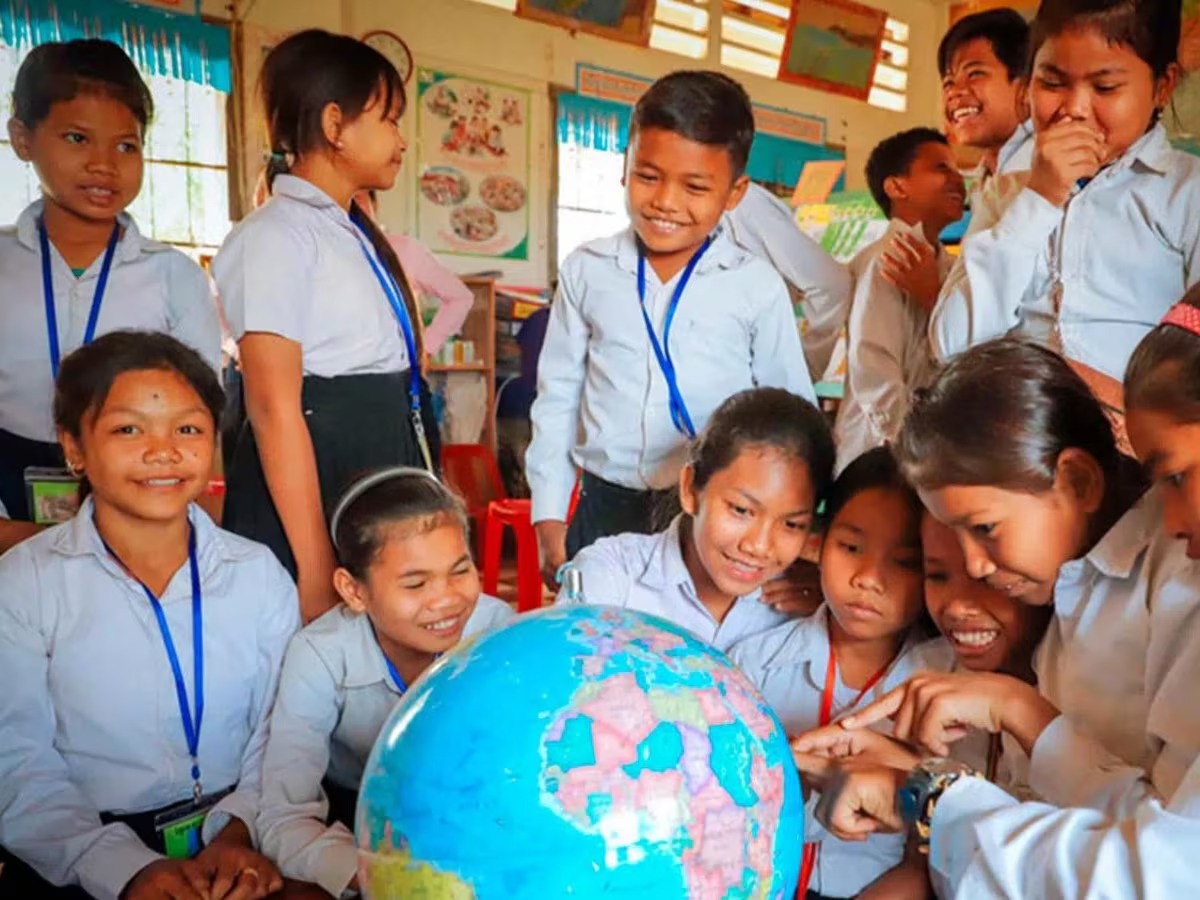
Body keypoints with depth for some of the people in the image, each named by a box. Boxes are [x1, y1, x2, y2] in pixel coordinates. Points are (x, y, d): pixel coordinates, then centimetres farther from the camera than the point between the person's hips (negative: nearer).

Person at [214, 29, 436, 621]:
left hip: (381, 475, 8)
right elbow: (274, 409, -19)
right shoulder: (275, 237, -13)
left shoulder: (356, 235, 13)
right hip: (312, 480, -8)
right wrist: (315, 564, -21)